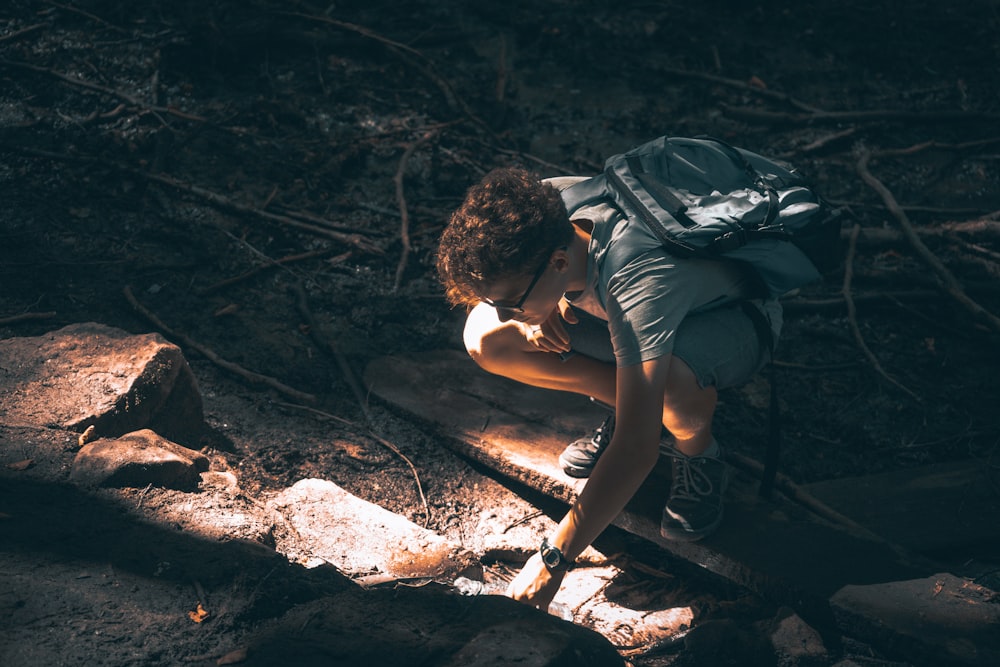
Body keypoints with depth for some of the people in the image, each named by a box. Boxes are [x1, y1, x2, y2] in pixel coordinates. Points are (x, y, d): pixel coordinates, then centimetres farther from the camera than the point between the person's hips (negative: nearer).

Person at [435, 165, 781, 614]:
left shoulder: (639, 279, -43)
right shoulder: (540, 205, -26)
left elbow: (637, 447, -46)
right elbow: (482, 273, 0)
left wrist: (552, 560, -44)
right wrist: (532, 314, -23)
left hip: (732, 319, -5)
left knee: (669, 380, -43)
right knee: (486, 340, -17)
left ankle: (697, 453, -5)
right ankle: (629, 405, 4)